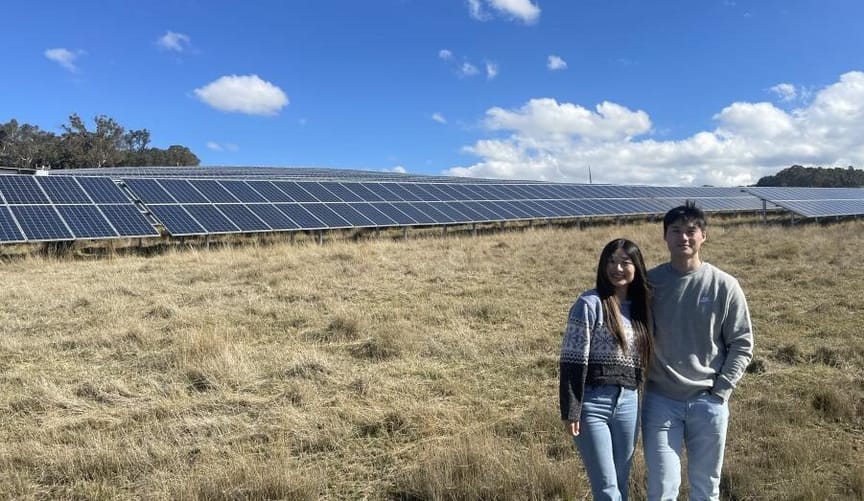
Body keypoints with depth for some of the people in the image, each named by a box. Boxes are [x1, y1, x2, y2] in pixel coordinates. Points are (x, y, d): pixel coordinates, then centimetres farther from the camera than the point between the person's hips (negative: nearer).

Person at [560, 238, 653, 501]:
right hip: (593, 401, -6)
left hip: (628, 403, 6)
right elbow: (572, 359, -12)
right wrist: (571, 411, -14)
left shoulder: (640, 305, 9)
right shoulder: (590, 304, -10)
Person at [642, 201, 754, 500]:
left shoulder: (724, 286, -4)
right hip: (660, 400, 0)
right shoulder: (649, 283, -3)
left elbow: (742, 343, 1)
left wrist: (720, 390, -5)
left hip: (708, 402, 1)